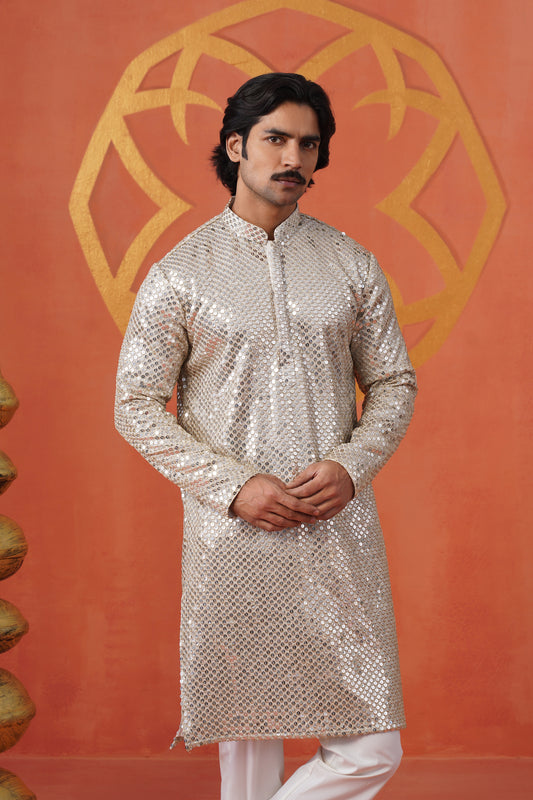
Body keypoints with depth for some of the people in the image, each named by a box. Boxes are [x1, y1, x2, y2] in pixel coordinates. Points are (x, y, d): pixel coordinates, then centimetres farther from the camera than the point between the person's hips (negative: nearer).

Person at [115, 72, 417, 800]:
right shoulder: (180, 274, 0)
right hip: (231, 536, -2)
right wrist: (234, 486, -12)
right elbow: (136, 405, -1)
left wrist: (350, 466, -8)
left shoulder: (351, 264, 8)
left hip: (339, 531, 2)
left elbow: (394, 382, 12)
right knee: (248, 736, 8)